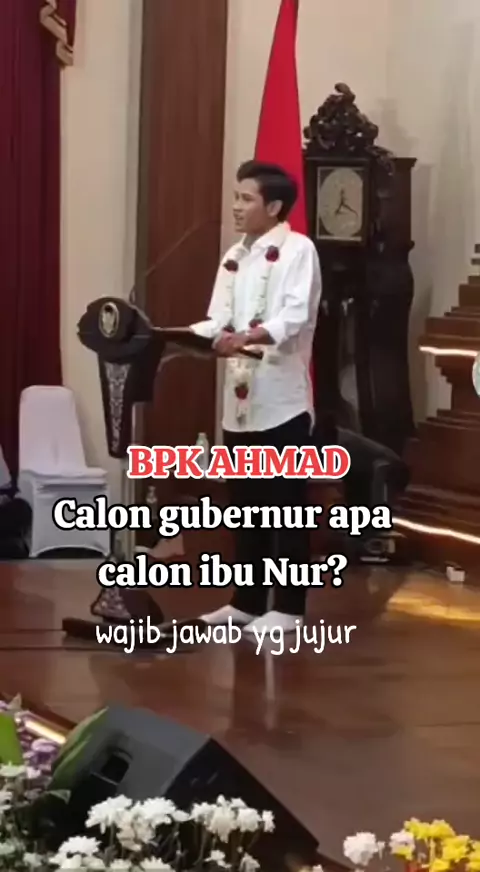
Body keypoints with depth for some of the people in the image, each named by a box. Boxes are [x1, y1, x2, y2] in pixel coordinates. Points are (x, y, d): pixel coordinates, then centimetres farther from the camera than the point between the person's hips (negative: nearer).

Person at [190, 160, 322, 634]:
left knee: (287, 509, 0)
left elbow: (296, 316, -19)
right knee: (245, 506, 12)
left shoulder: (298, 249, -7)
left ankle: (288, 607, 5)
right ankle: (247, 601, 21)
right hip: (239, 401, 7)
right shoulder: (234, 257, 16)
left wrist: (248, 337, -34)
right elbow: (218, 320, 11)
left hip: (282, 401, -7)